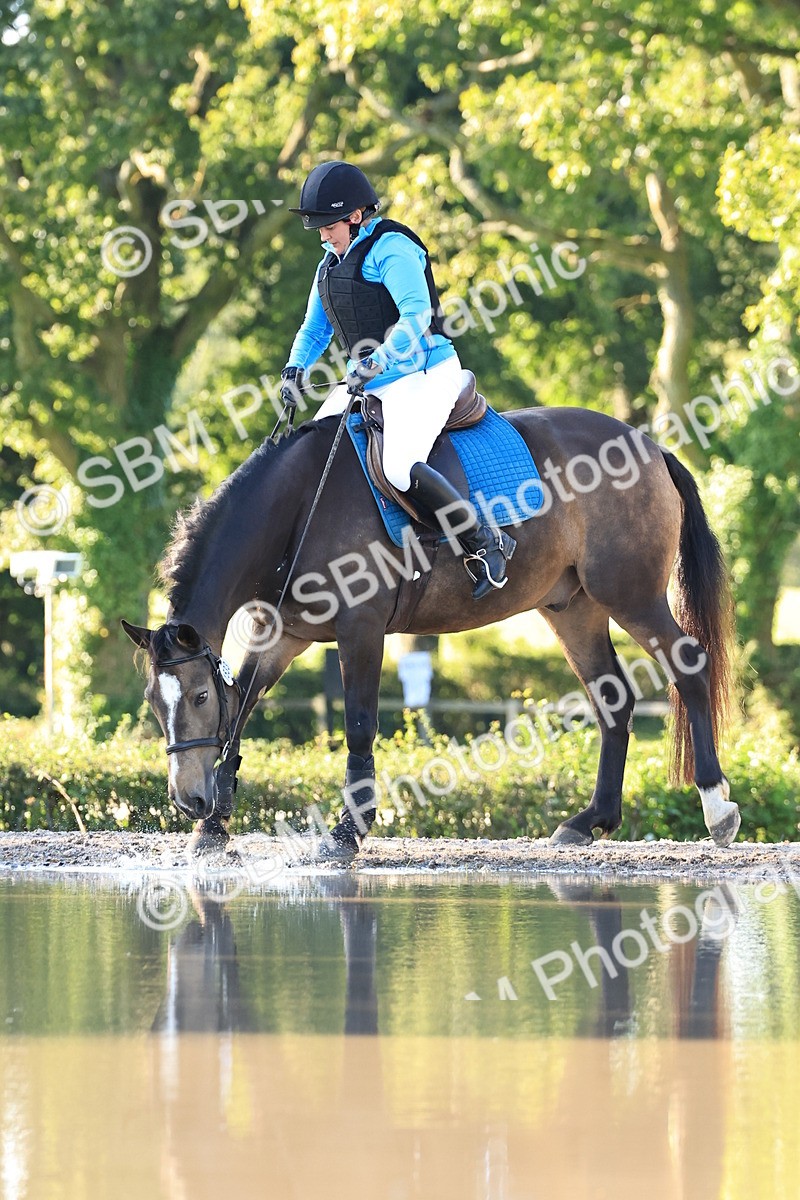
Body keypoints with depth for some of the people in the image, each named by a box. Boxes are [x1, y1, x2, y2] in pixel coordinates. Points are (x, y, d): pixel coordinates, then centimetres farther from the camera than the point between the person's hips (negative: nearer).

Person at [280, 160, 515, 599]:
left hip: (423, 374, -10)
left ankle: (484, 545, -16)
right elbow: (314, 329, 20)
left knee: (400, 468, -28)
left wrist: (377, 361, -35)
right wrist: (295, 370, 1)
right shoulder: (331, 263, 14)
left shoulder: (390, 248, -14)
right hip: (368, 381, 10)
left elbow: (416, 315, -26)